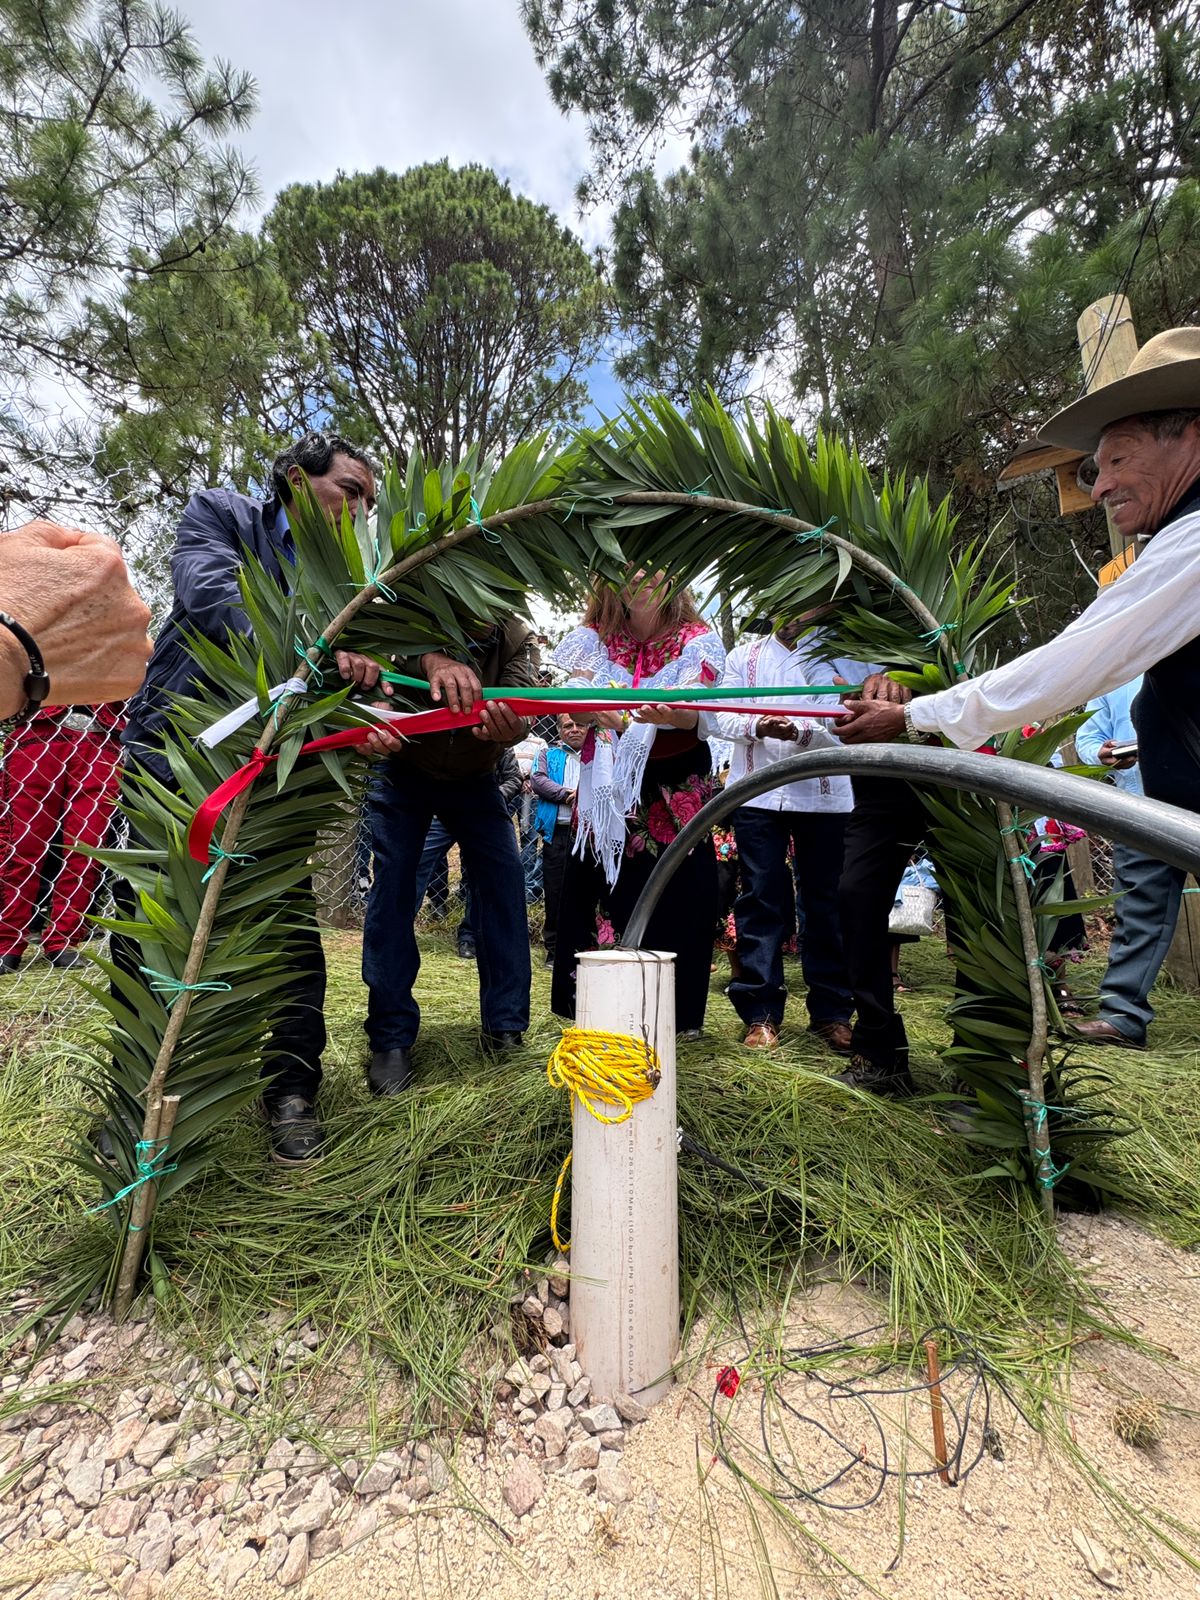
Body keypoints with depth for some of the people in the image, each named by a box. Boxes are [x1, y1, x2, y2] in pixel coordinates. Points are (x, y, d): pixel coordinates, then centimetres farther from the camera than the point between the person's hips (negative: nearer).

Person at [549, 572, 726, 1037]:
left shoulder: (695, 640, -3)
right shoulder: (595, 637, 2)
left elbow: (692, 713, -18)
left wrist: (670, 714, -43)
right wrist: (595, 708, -39)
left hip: (676, 784, -1)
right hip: (608, 783, 2)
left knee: (675, 892, -2)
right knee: (595, 887, 2)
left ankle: (677, 1013, 14)